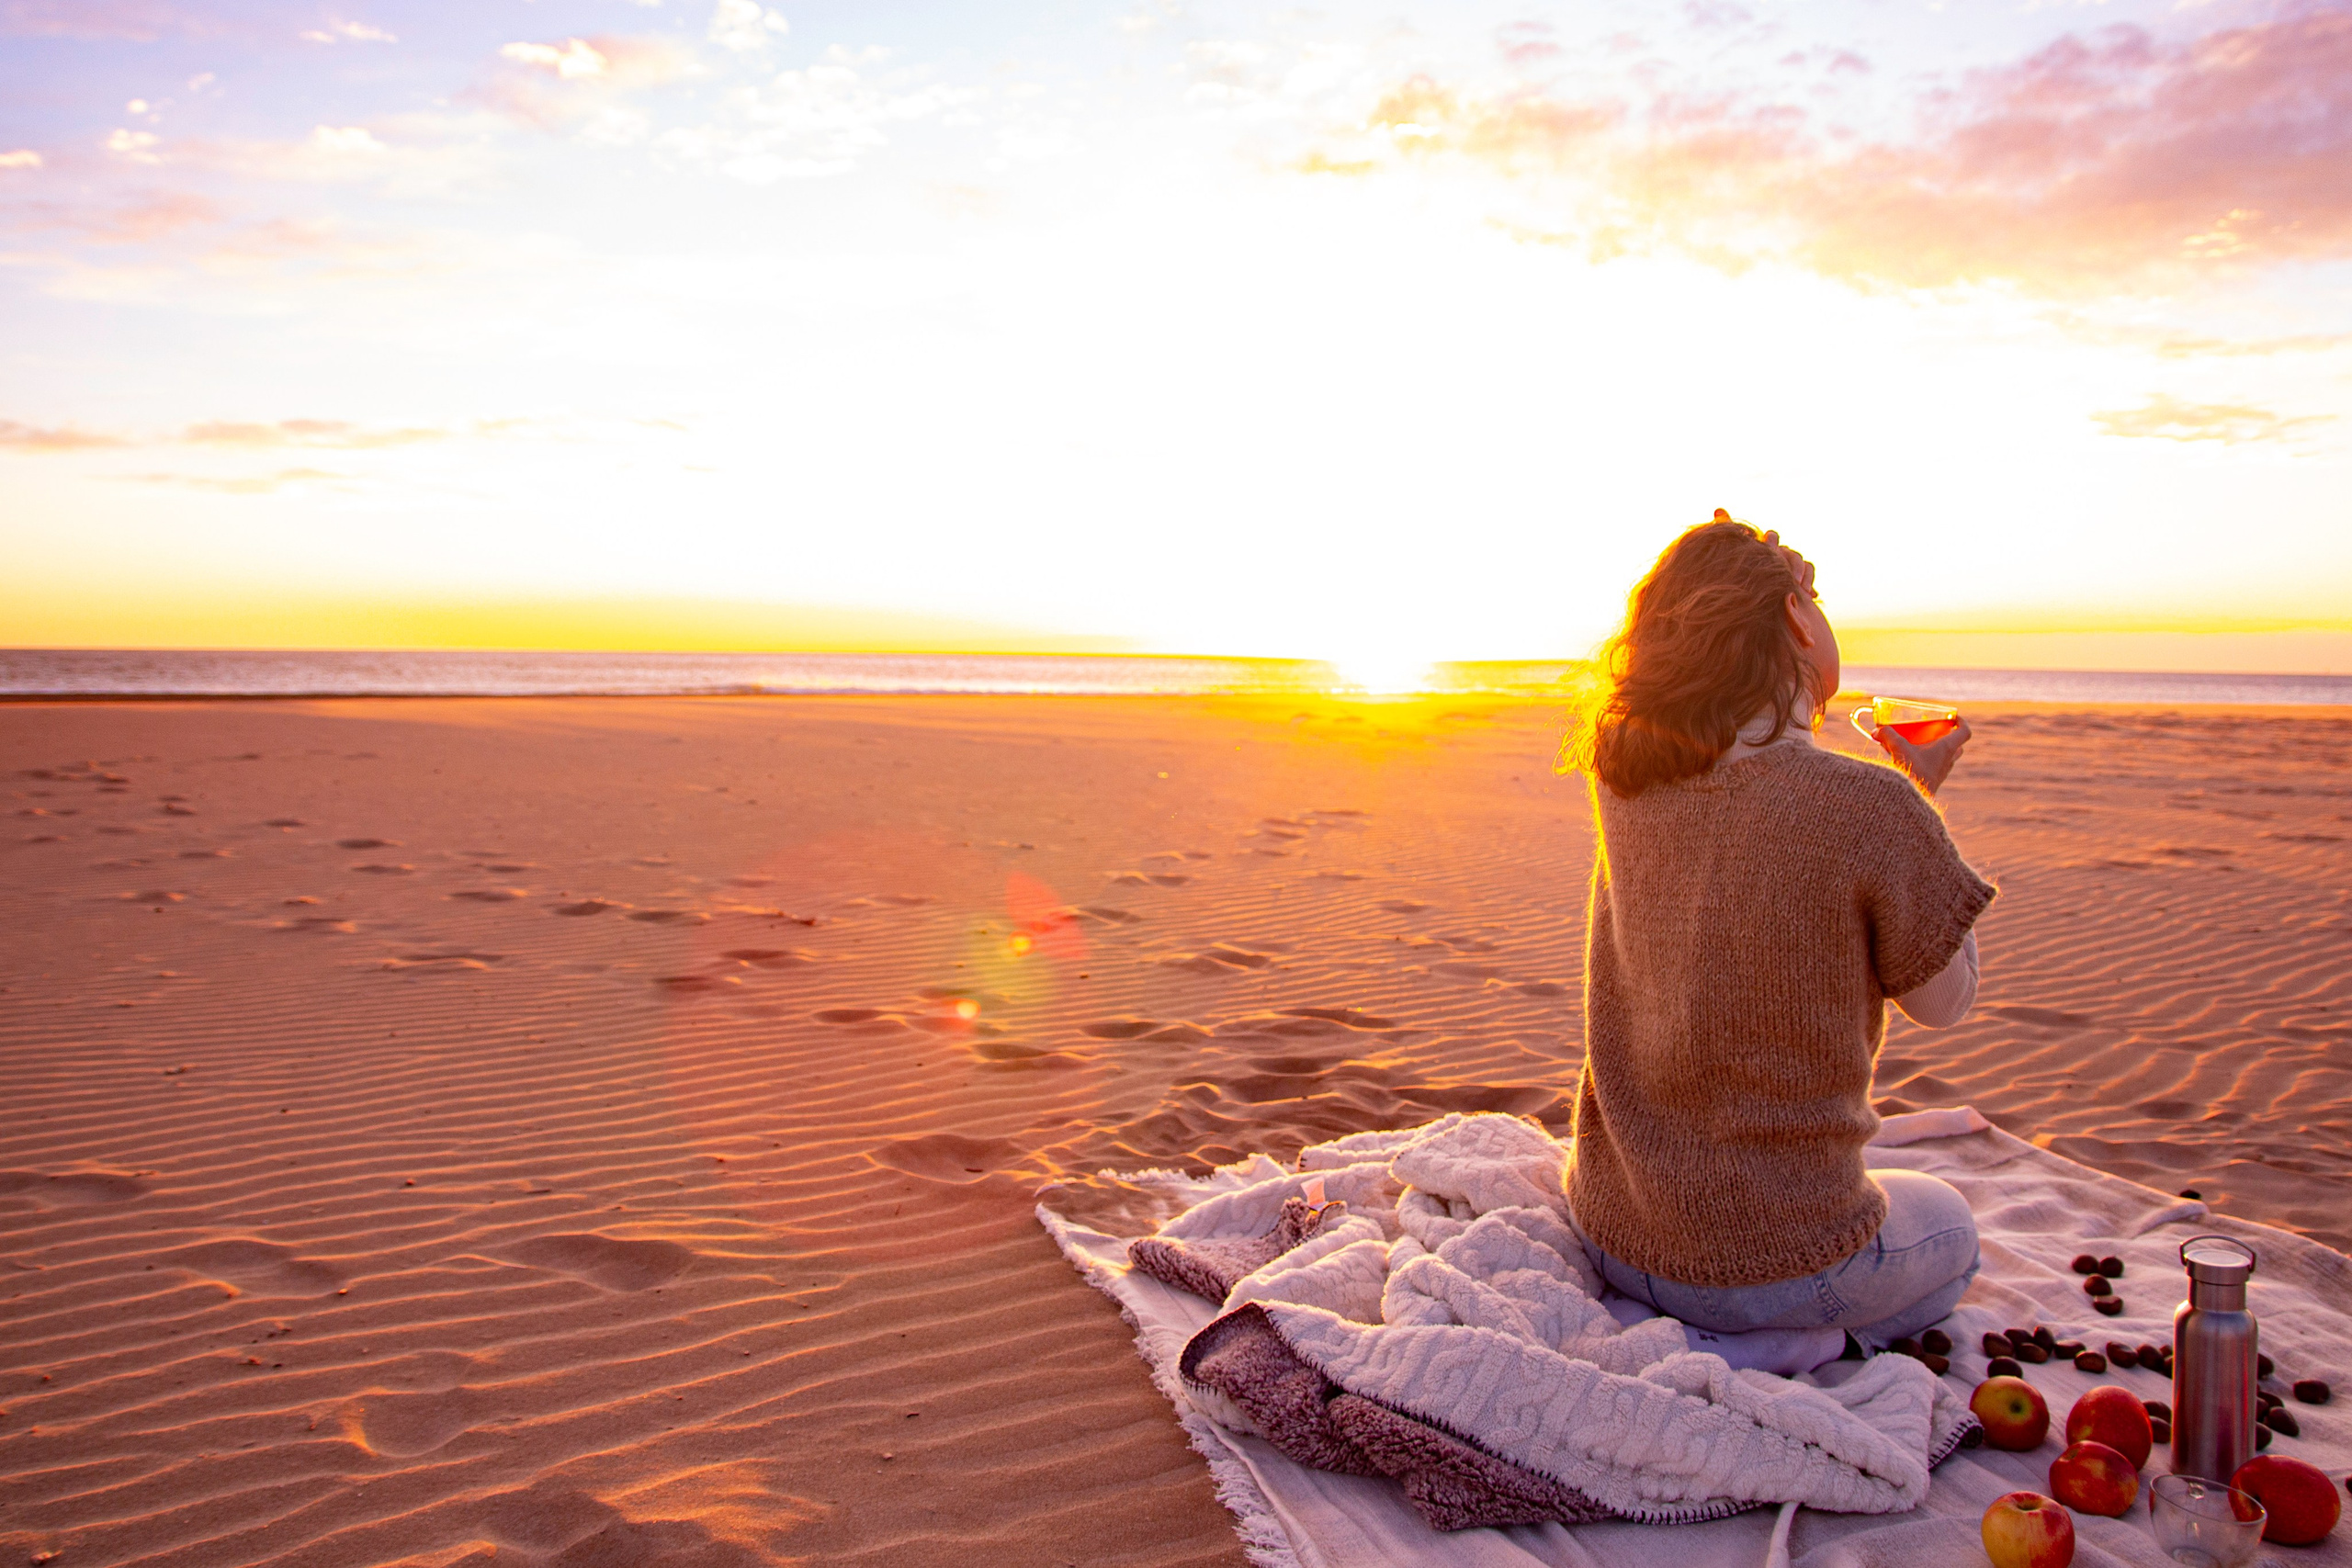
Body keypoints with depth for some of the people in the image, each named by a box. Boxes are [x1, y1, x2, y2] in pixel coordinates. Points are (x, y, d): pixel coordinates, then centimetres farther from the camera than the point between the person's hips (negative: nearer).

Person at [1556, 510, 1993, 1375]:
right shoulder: (1874, 809, -21)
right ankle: (1761, 1353, 1)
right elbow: (1943, 1001, -4)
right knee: (1945, 1223, 30)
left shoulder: (1625, 782, -7)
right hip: (1771, 1260, -5)